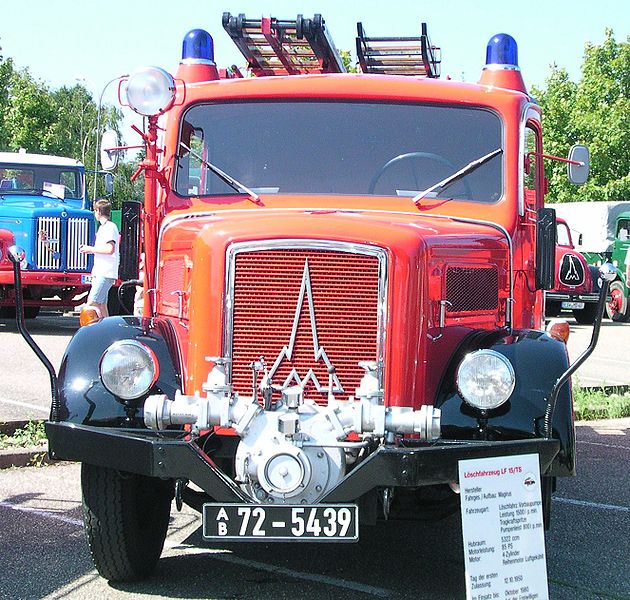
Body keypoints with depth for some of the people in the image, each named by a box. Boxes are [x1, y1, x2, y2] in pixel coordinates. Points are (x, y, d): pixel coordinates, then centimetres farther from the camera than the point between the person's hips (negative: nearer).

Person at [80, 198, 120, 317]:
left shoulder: (109, 227, -11)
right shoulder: (104, 227, 21)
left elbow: (110, 249, -22)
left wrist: (91, 249, -12)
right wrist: (89, 249, 16)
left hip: (106, 273, -10)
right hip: (100, 272, 10)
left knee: (91, 304, -17)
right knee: (101, 305, 9)